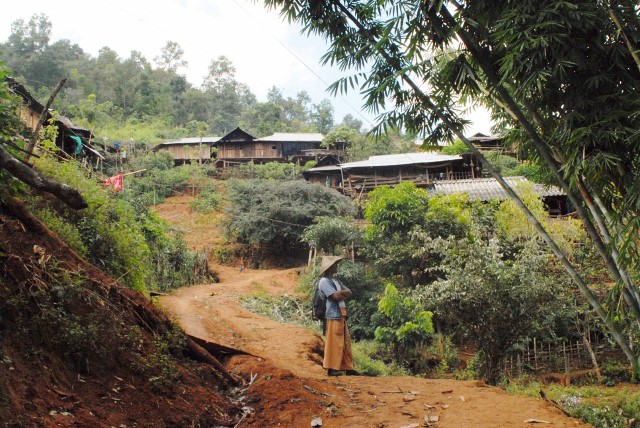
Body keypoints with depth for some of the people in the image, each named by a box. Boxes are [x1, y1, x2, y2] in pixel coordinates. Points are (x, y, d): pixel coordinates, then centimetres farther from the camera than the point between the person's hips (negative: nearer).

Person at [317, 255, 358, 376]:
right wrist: (343, 293, 1)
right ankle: (332, 368, -2)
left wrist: (340, 293, -7)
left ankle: (347, 368, 15)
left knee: (346, 343, 10)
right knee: (334, 343, -7)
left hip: (341, 316, 9)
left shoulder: (336, 281, 21)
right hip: (333, 316, -9)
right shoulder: (324, 281, -9)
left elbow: (349, 293, 11)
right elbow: (336, 296, -19)